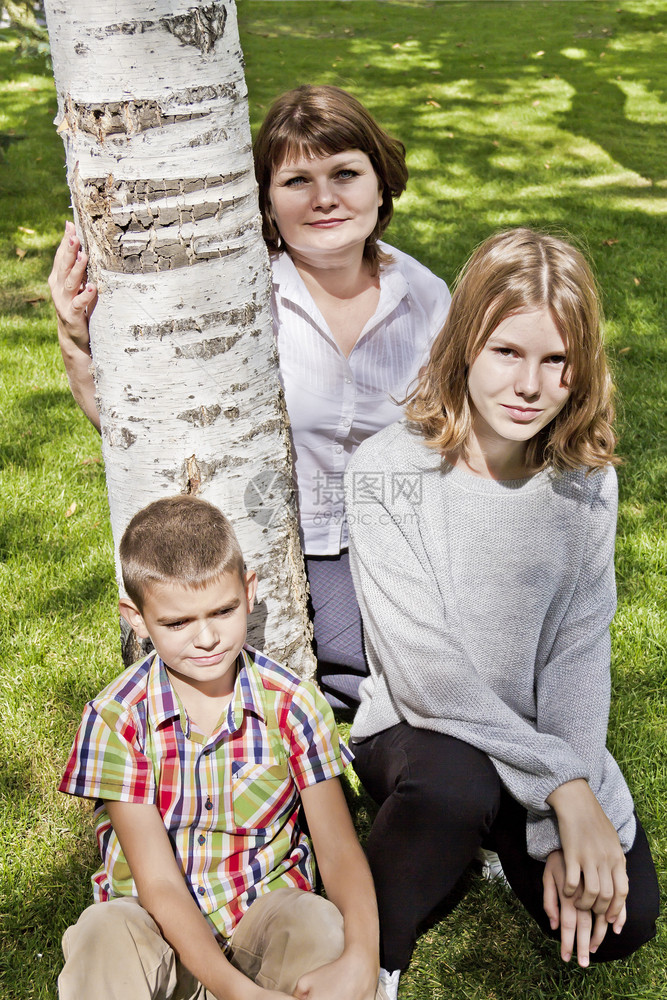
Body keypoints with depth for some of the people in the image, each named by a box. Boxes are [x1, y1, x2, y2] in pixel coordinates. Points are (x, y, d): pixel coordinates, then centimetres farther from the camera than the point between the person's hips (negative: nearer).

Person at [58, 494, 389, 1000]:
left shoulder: (294, 705, -10)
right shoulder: (117, 717, -14)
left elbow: (338, 847, -12)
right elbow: (159, 883, -18)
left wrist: (360, 959, -34)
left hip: (266, 912, 1)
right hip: (158, 929, 0)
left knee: (319, 922, -32)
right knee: (103, 932, -34)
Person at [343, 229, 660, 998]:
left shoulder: (585, 480, -5)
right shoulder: (387, 472, -17)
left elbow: (579, 653, -8)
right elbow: (425, 670, -20)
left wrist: (565, 824, -18)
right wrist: (564, 785, -24)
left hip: (546, 738, 4)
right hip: (419, 731, -4)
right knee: (453, 784, -37)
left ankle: (499, 835, 17)